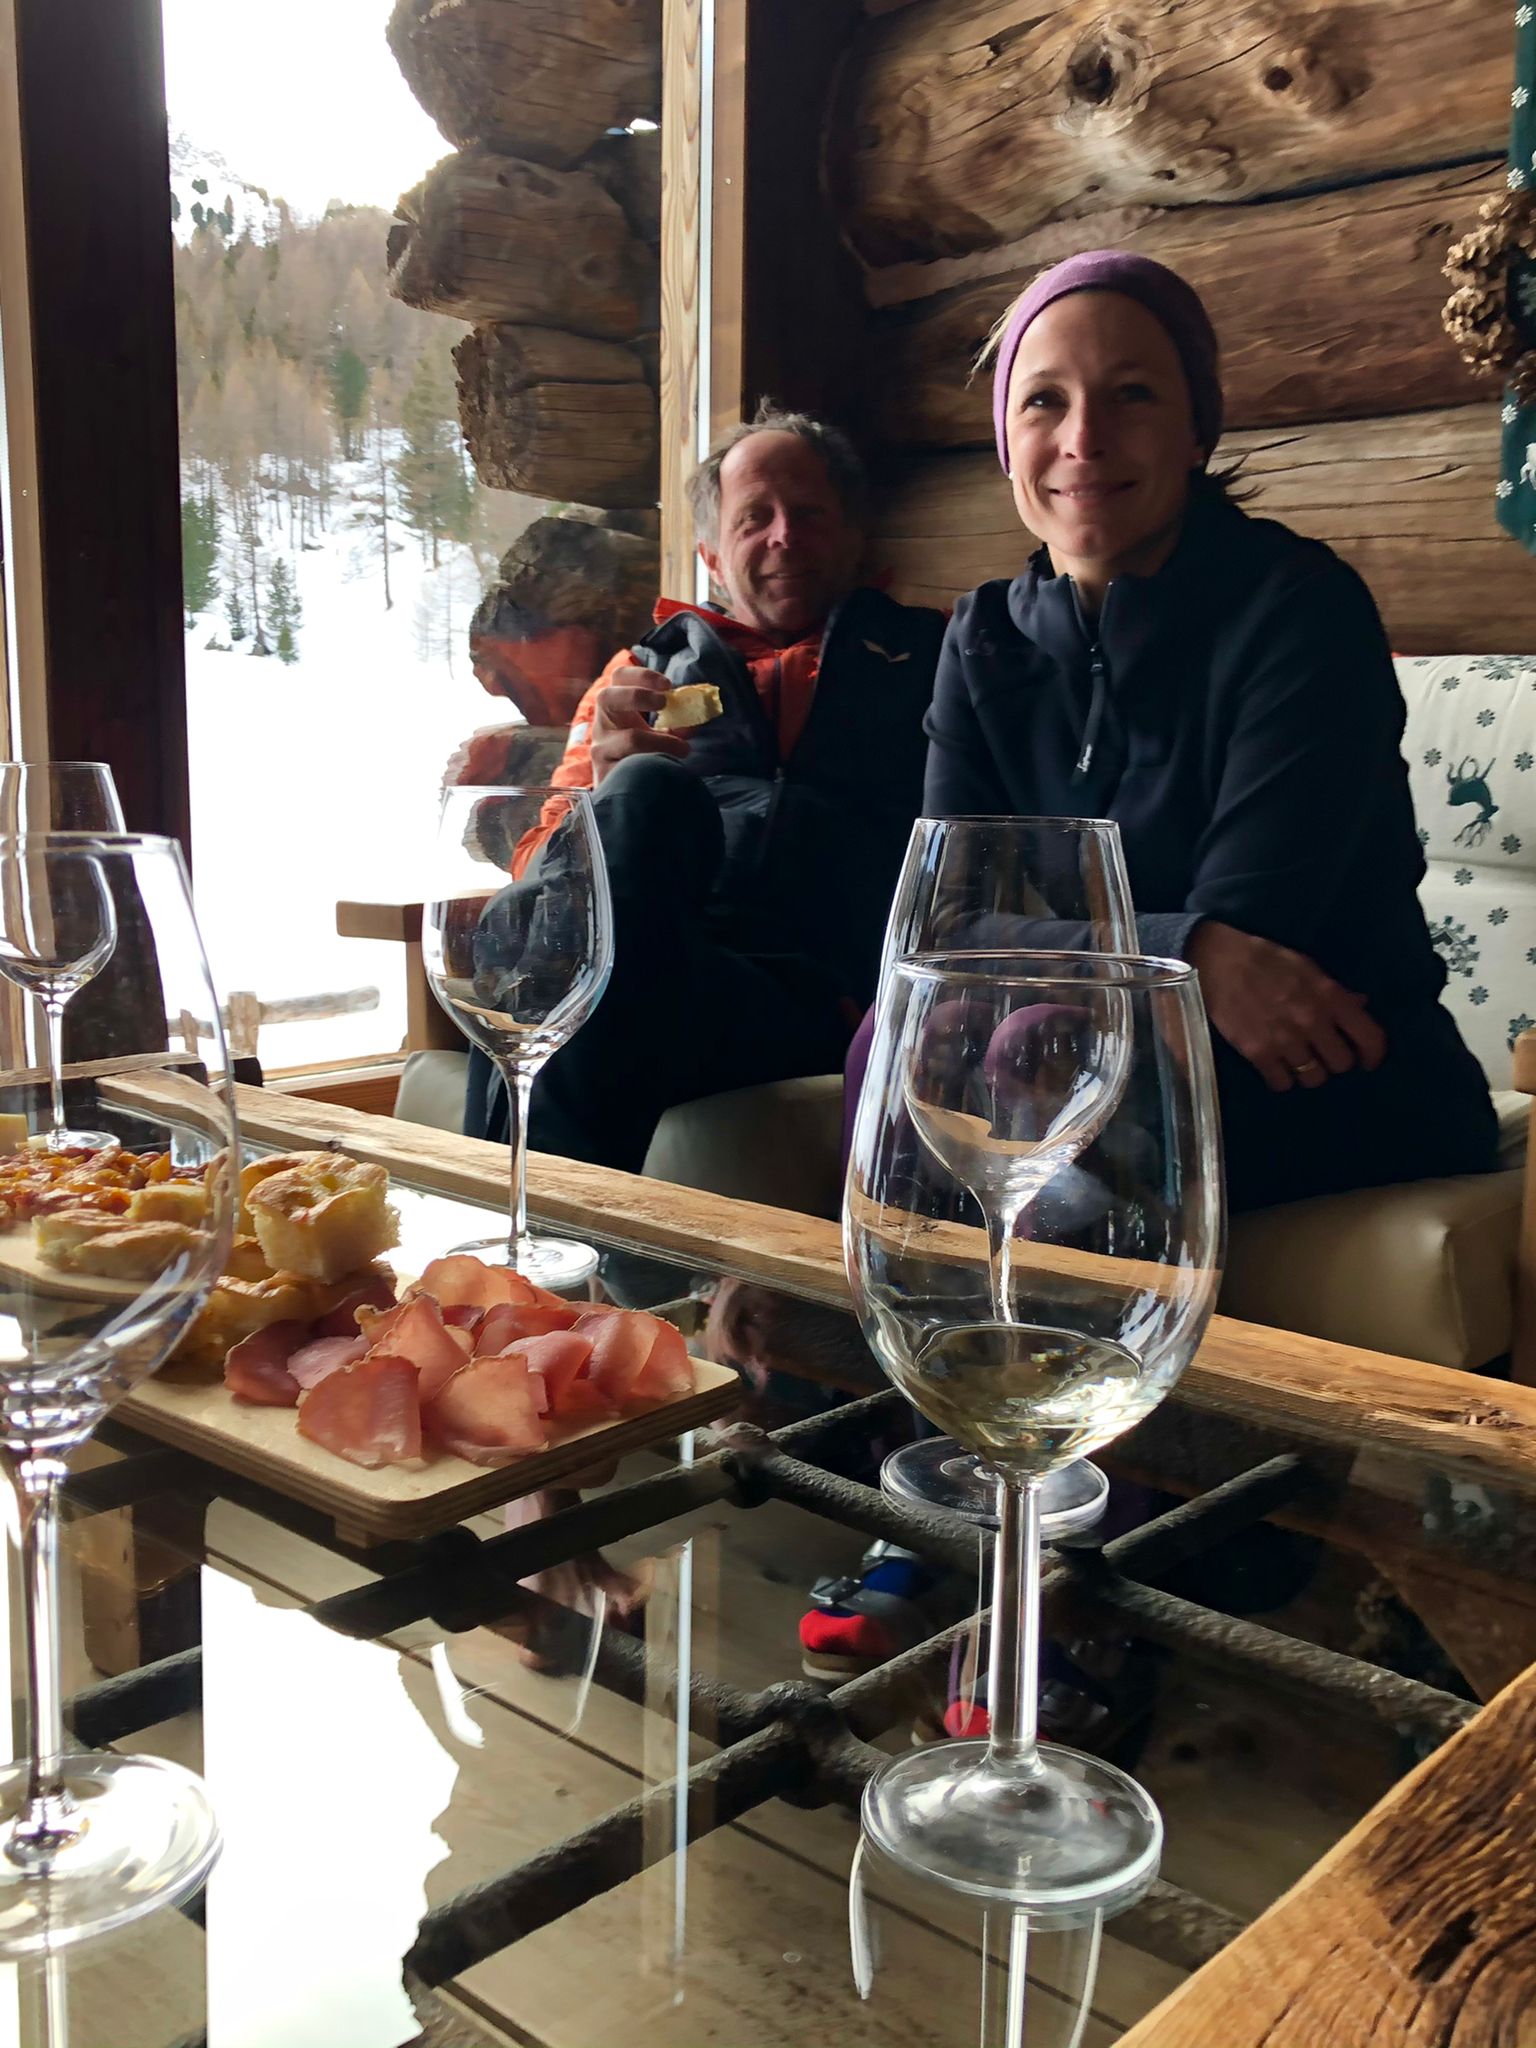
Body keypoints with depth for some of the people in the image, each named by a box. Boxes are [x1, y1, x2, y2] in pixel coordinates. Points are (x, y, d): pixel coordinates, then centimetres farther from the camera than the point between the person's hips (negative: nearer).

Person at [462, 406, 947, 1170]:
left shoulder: (923, 655, 27)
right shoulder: (644, 669, 30)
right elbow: (541, 871, 19)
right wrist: (612, 799, -5)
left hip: (812, 990, -1)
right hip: (646, 956, 2)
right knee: (647, 794, -30)